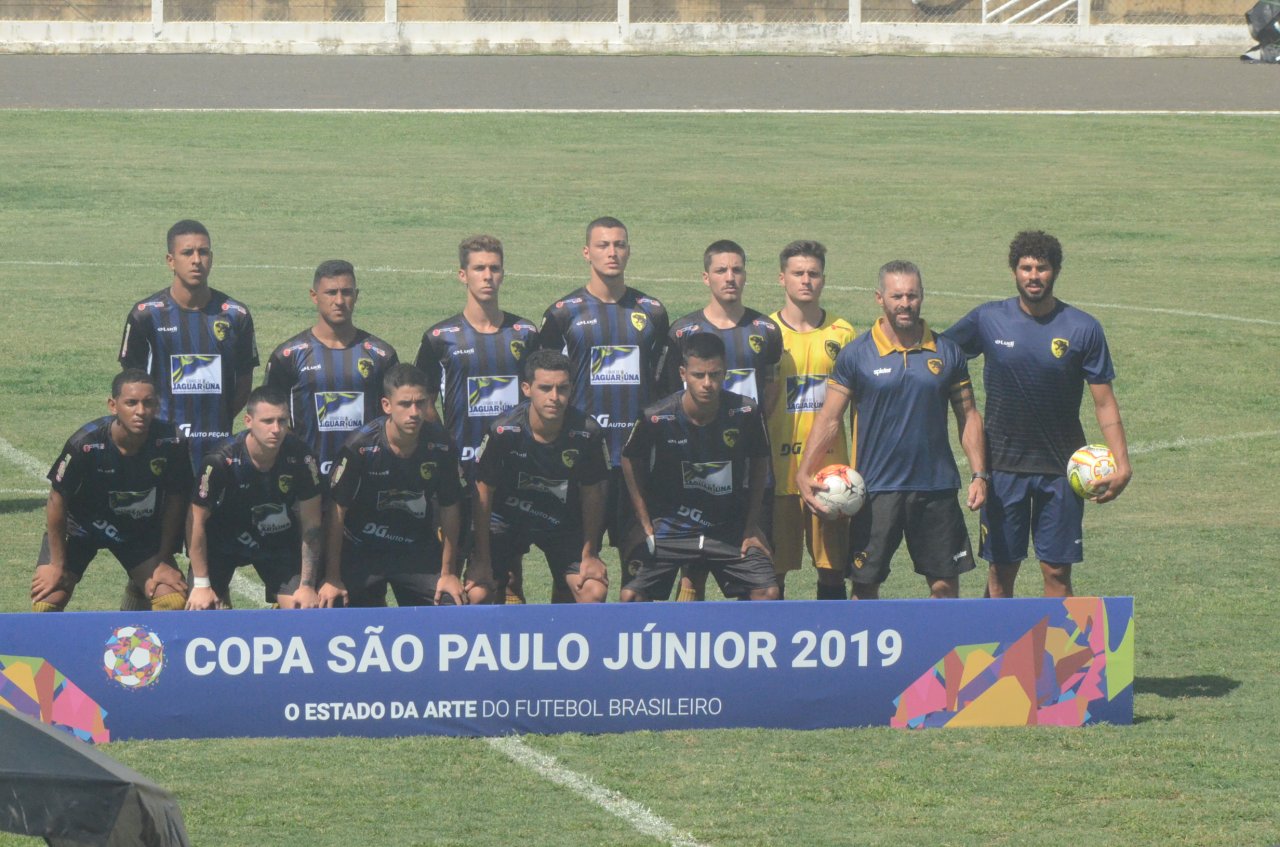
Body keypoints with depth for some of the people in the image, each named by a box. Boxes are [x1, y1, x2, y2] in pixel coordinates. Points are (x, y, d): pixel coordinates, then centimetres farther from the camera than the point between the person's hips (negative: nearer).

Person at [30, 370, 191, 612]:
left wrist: (163, 560, -4)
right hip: (81, 526, -2)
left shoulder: (171, 443, -24)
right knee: (46, 603, -16)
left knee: (174, 602, -12)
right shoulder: (86, 444, -30)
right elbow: (58, 500, -17)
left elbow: (175, 499, -7)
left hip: (141, 530, 2)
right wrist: (57, 565, -12)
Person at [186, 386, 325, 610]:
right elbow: (197, 521, -18)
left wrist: (307, 585, -15)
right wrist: (201, 585, -16)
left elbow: (311, 524, -13)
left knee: (302, 612, -12)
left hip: (278, 539, 2)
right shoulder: (220, 461, -29)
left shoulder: (300, 457, -23)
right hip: (223, 539, -2)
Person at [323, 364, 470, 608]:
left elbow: (449, 509, -1)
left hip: (419, 550, 2)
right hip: (361, 549, -2)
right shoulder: (361, 446, -20)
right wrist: (332, 578, -14)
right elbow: (338, 512, -14)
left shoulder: (440, 445, -12)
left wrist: (449, 573, 1)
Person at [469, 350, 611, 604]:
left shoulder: (586, 433, -22)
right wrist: (481, 560, -11)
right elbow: (484, 493, -14)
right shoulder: (503, 431, -25)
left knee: (594, 593, -14)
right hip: (506, 518, -1)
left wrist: (589, 555, -2)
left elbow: (592, 494, -7)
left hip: (564, 523, 1)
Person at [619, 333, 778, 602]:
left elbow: (759, 462, 3)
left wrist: (752, 525, 2)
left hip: (730, 529, 1)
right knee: (632, 595, -12)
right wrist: (646, 524, -1)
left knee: (767, 592, -10)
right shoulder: (657, 418, -18)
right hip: (670, 526, -1)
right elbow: (631, 461, 0)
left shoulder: (745, 413, -14)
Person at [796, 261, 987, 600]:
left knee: (945, 583, 4)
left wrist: (979, 474, 3)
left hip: (937, 486, 2)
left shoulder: (947, 352, 5)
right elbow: (829, 418, 0)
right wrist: (804, 473, -10)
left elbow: (968, 416, 12)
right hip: (876, 491, -1)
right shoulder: (856, 354, -1)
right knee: (865, 584, 1)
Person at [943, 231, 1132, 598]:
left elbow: (1104, 402, -2)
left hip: (1061, 470, -1)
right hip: (1003, 467, 1)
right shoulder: (987, 320, -2)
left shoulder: (1083, 329, -4)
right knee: (1001, 571, 4)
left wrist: (1121, 464, -12)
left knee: (1057, 571, 0)